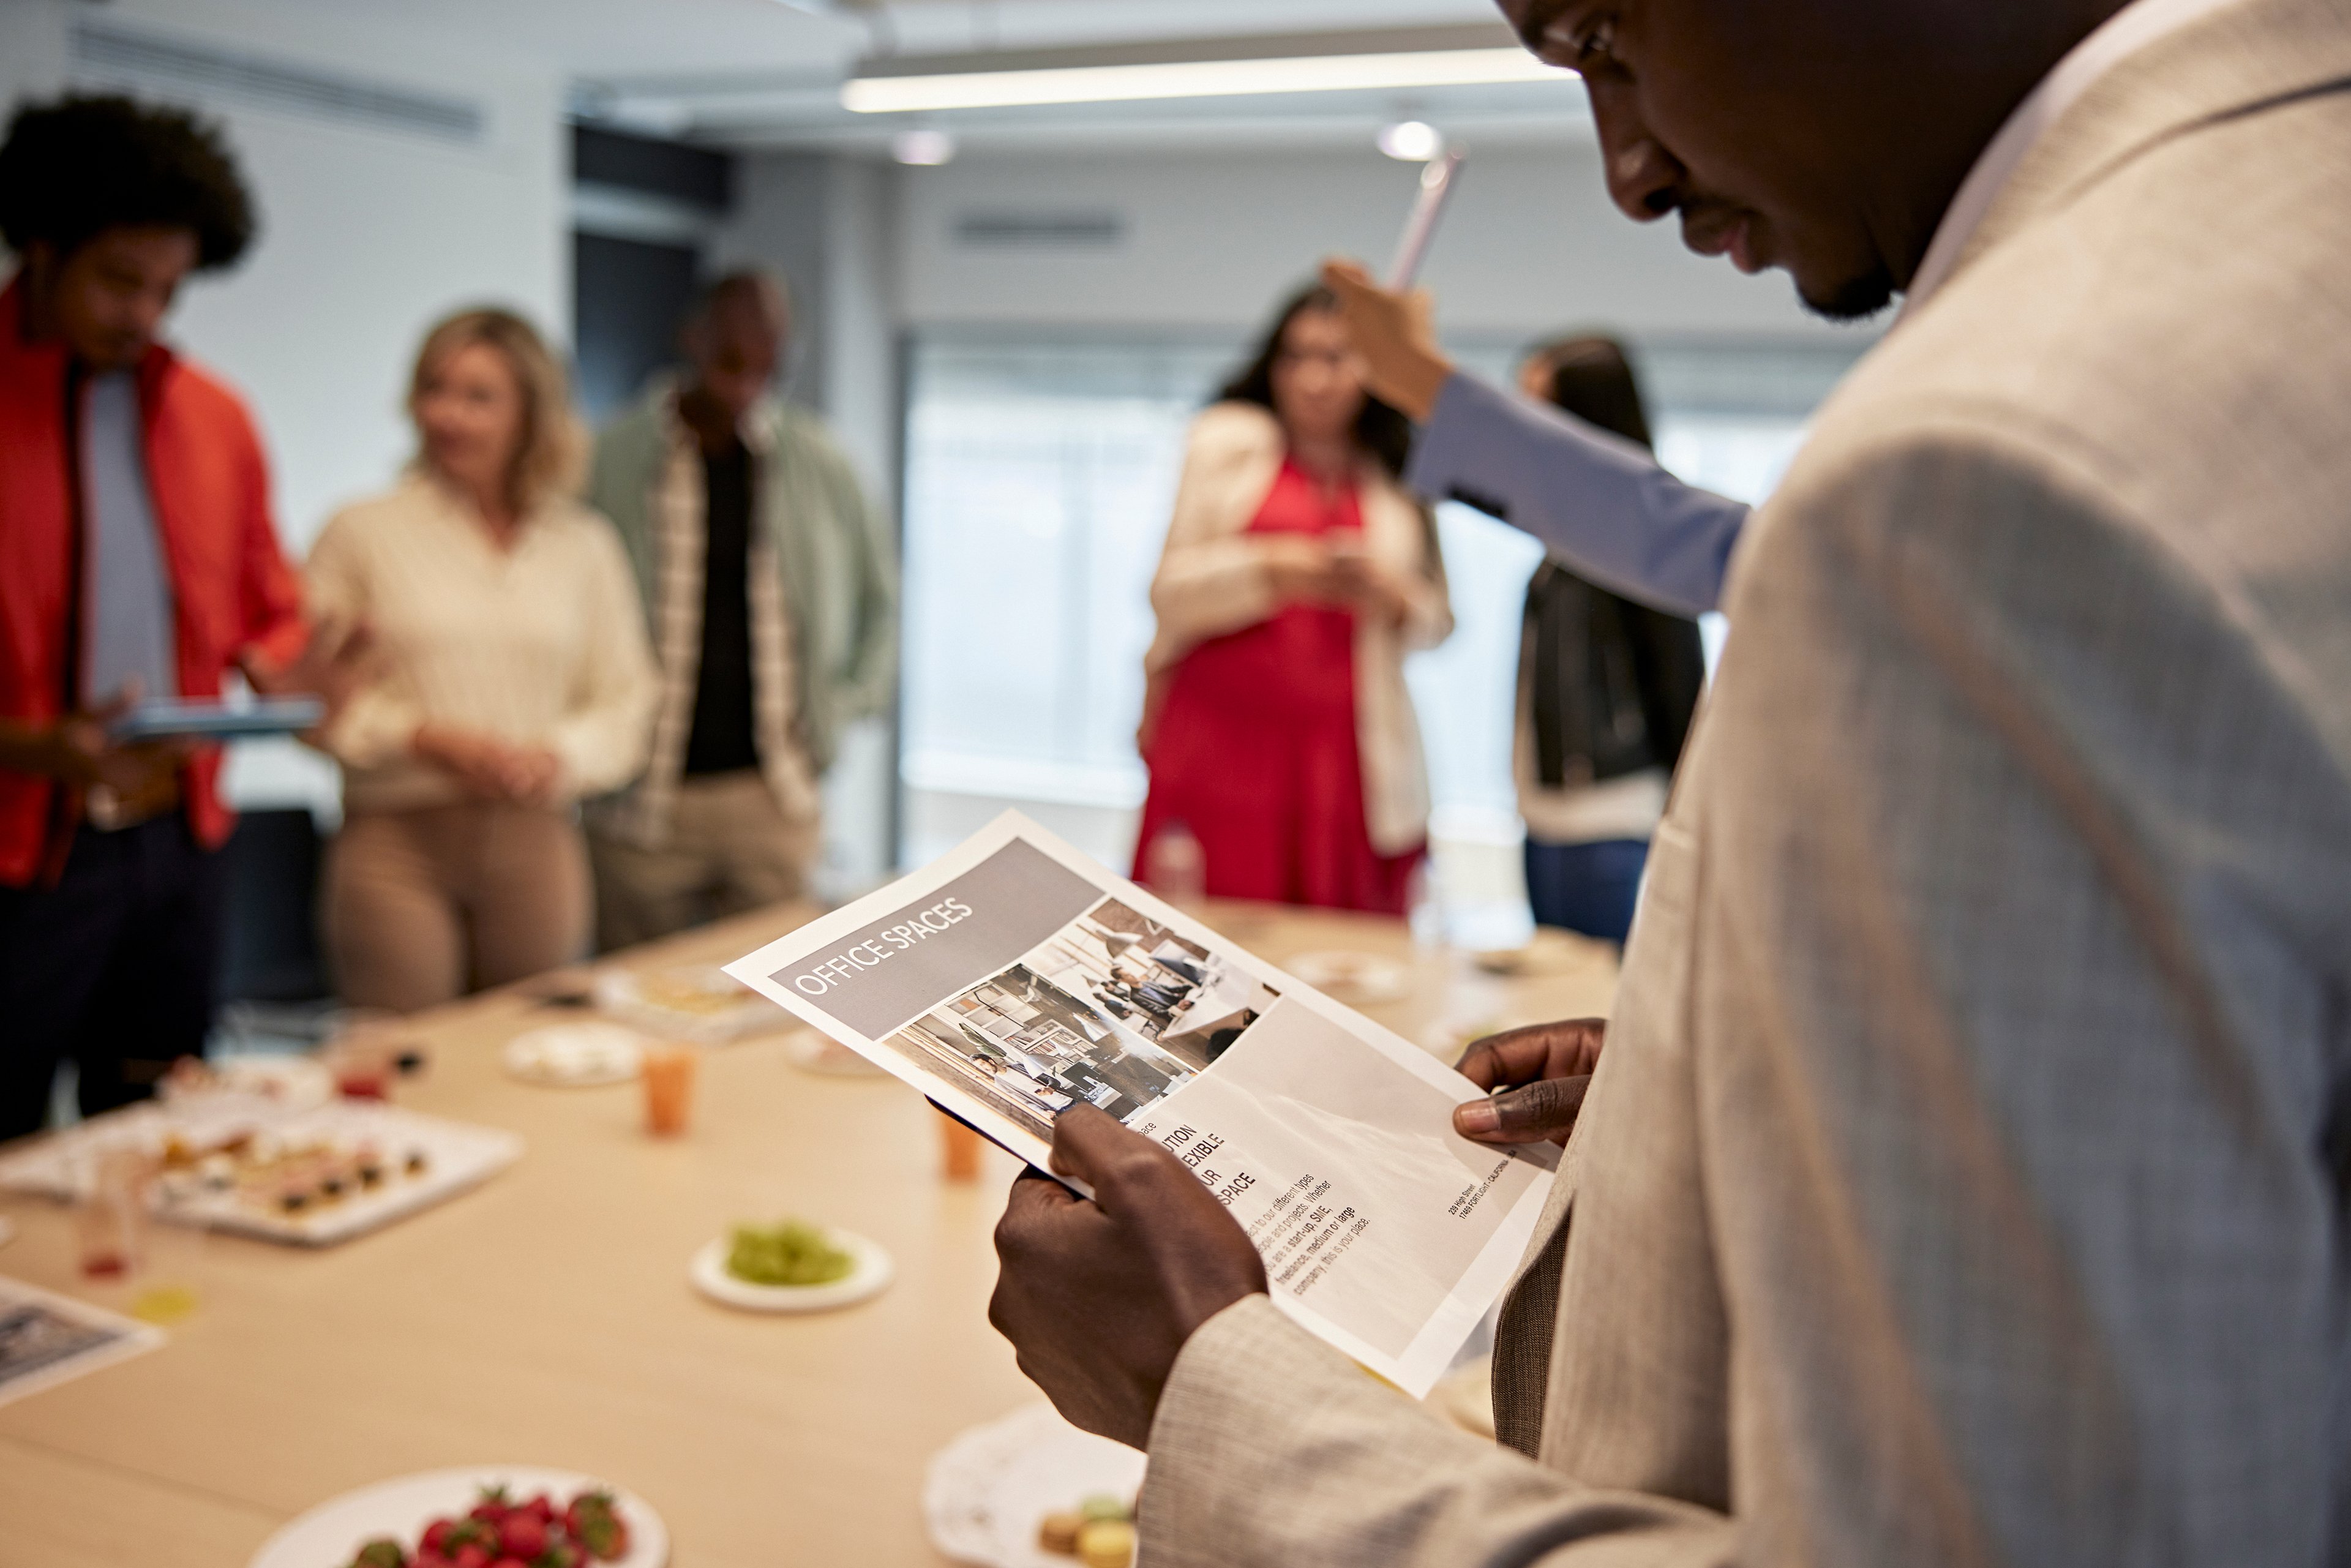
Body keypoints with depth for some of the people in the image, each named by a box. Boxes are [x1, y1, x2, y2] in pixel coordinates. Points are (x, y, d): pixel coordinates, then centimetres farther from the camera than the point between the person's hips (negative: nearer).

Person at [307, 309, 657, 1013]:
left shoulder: (584, 543, 11)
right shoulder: (363, 532, 5)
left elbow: (625, 701, 12)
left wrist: (553, 756, -7)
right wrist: (425, 738, -12)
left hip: (537, 840, 2)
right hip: (397, 842, -2)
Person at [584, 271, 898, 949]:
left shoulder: (819, 463, 3)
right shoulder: (612, 460, -4)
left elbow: (881, 592, 16)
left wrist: (843, 707, 7)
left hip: (771, 797, 2)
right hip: (643, 799, -1)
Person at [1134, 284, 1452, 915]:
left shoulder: (1396, 482, 17)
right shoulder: (1226, 439, 11)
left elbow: (1437, 619, 20)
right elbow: (1172, 589, 4)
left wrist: (1393, 597, -3)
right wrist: (1272, 569, -13)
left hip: (1342, 745, 2)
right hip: (1224, 737, -2)